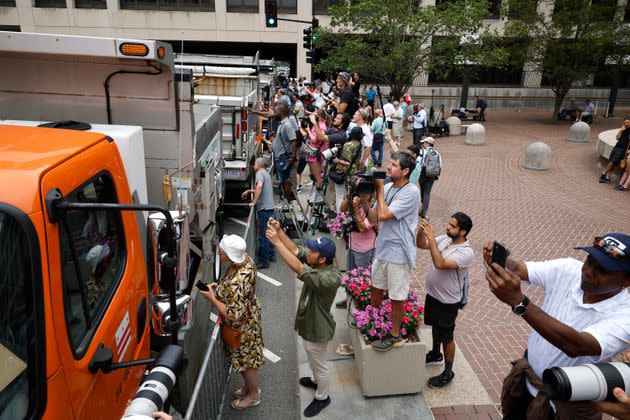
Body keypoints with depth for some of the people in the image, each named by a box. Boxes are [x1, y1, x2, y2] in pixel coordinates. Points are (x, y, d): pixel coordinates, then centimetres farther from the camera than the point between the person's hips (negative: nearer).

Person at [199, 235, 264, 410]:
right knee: (248, 359, 29)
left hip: (242, 327, -8)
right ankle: (250, 387, 52)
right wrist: (220, 286, -1)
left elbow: (234, 315, -30)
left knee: (247, 362, 18)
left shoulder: (236, 283, -41)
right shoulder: (245, 259, -15)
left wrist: (212, 298, -22)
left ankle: (253, 396, 43)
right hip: (250, 318, 8)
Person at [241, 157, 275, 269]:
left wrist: (254, 201, -24)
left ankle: (263, 261, 1)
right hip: (270, 207, 10)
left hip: (264, 208, -10)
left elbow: (259, 186, -28)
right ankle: (271, 254, 29)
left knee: (262, 236, -4)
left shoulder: (260, 173, -8)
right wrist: (249, 191, 29)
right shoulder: (266, 173, 22)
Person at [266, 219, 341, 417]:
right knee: (313, 361, 33)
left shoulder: (330, 278, -38)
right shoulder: (316, 263, -12)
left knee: (319, 365, 17)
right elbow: (295, 250, -10)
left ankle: (322, 398, 41)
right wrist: (280, 231, -26)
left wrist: (276, 242, -44)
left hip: (317, 330, -8)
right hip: (308, 324, 8)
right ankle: (317, 381, 59)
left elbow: (298, 269, -46)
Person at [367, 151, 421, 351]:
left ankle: (395, 335, 27)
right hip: (383, 248, 7)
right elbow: (373, 218, 3)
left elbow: (384, 214, -25)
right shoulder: (388, 188, 1)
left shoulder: (411, 192, -20)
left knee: (396, 297, 8)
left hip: (399, 253, -7)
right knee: (376, 288, 23)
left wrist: (379, 189, -16)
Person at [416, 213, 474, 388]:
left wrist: (431, 237, -37)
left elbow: (440, 264, -38)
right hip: (432, 294, 8)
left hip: (447, 302, -8)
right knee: (435, 327, 27)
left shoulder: (466, 253, -28)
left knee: (446, 337, 9)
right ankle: (436, 355, 51)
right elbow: (421, 245, 0)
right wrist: (421, 230, -20)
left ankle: (448, 372, 28)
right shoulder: (444, 239, -5)